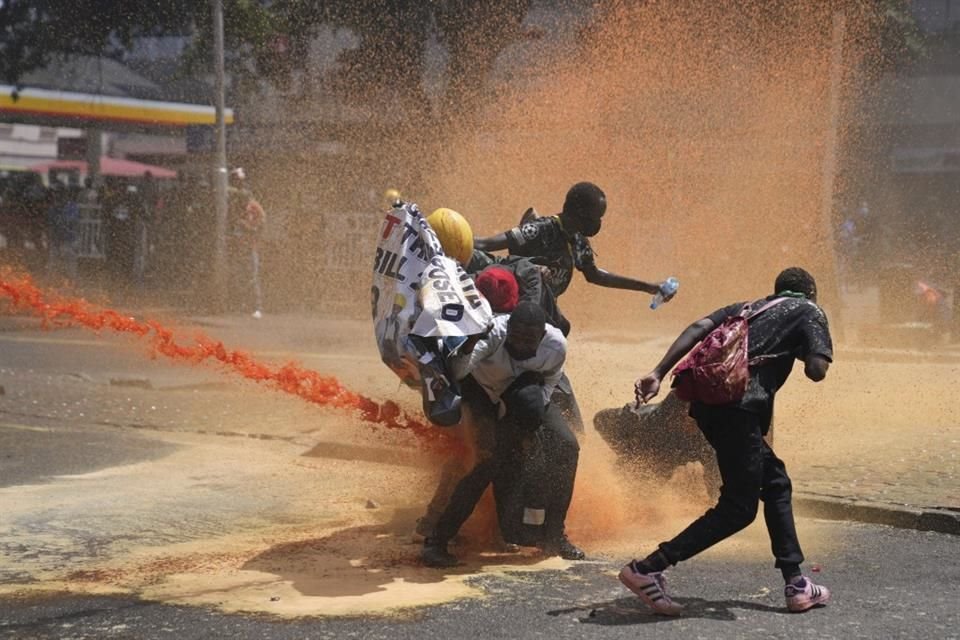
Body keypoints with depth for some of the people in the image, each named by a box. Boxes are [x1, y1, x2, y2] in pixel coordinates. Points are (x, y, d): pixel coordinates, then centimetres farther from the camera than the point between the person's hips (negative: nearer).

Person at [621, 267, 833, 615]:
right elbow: (816, 370, -3)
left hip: (707, 401, 8)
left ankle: (796, 584, 22)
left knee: (776, 482, 20)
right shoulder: (809, 312, 14)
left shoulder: (748, 307, 29)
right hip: (739, 408, -8)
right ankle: (647, 569, -8)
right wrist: (806, 353, 21)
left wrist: (657, 373, 2)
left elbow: (698, 328, 10)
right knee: (738, 508, -1)